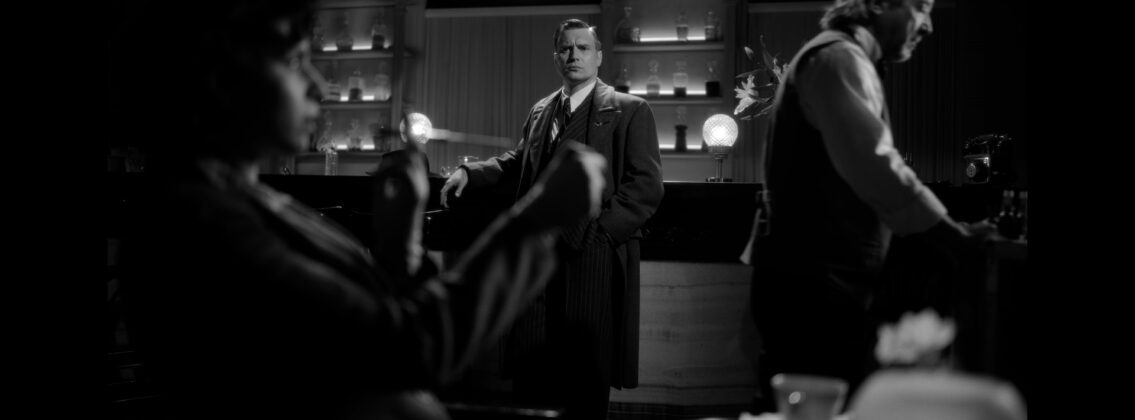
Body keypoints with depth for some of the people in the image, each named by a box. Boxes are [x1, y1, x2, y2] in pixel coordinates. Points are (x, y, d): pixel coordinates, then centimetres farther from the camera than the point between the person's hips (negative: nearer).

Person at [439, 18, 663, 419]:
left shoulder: (629, 111, -2)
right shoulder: (541, 111, 16)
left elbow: (646, 188, -8)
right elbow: (517, 161, 27)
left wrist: (594, 233, -16)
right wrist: (470, 172, 9)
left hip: (594, 262, -5)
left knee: (587, 376, 3)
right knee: (530, 376, 7)